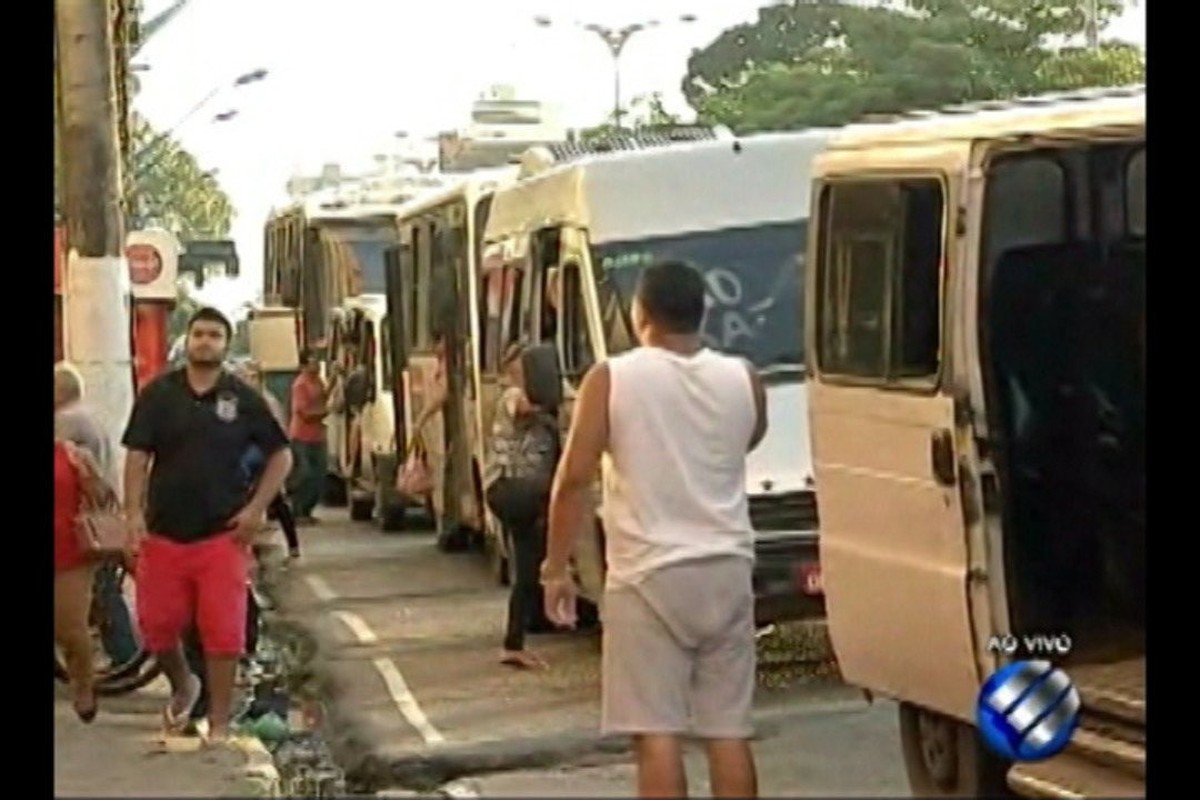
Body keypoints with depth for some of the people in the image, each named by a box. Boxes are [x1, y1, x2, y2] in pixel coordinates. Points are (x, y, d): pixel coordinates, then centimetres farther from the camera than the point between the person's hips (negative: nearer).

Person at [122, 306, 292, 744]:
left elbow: (280, 454, 7)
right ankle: (183, 685, 38)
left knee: (222, 633, -1)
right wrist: (134, 512, -11)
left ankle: (219, 724, 11)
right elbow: (137, 456, 1)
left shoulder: (243, 398, 1)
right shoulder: (157, 394, 2)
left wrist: (257, 508, -4)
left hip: (222, 535, -1)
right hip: (163, 533, 1)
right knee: (156, 627, 7)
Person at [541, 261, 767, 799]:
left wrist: (556, 568, -1)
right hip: (726, 570, 4)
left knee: (656, 731, -1)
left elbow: (574, 480, -9)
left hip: (648, 576, -4)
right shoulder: (742, 381, 4)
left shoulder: (611, 379, -7)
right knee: (729, 729, 8)